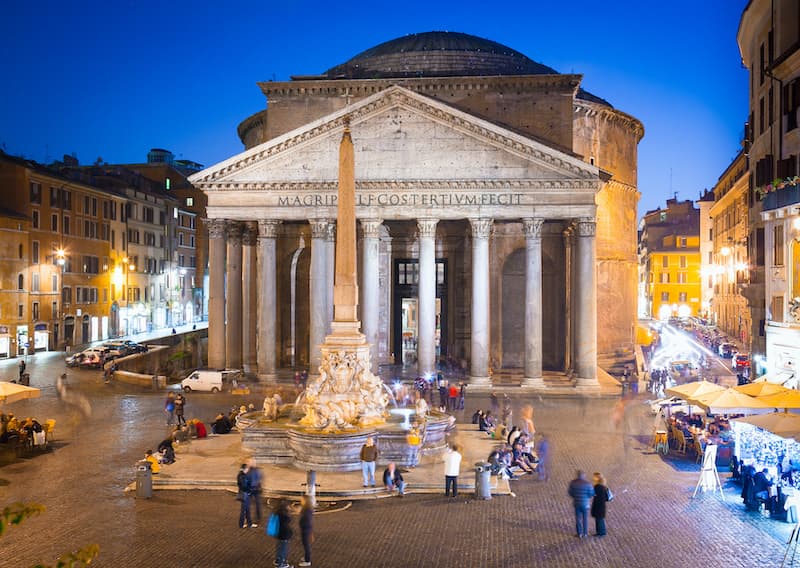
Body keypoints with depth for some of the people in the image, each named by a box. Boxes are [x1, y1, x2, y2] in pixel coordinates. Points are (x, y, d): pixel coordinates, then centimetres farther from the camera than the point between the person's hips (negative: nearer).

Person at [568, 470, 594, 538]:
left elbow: (570, 492, -5)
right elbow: (591, 494, -12)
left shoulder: (573, 483, -12)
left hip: (576, 502, 2)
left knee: (578, 518, 14)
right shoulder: (587, 484, -18)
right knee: (585, 518, 14)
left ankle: (579, 533, 19)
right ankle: (585, 533, 21)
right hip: (585, 503, -1)